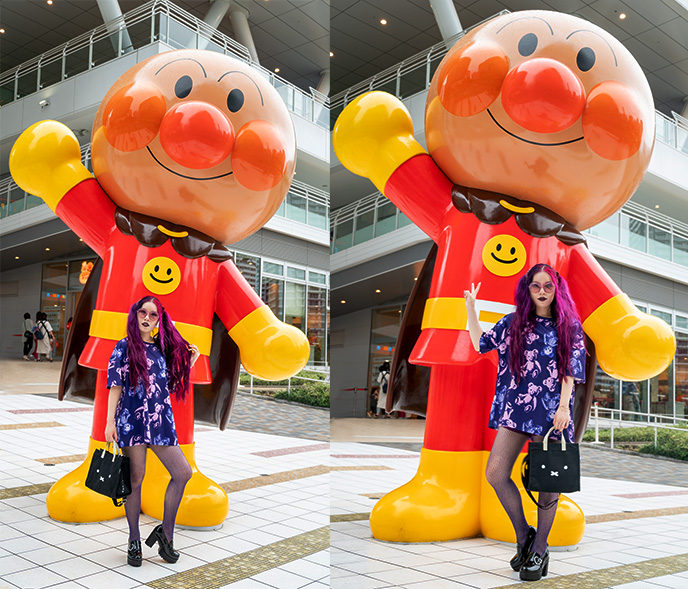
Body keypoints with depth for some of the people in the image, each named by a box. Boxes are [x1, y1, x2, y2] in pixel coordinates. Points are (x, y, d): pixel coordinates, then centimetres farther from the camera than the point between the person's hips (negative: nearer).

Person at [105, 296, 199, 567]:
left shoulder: (163, 349, 16)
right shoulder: (124, 347, 3)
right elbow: (115, 386, -2)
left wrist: (189, 362, 10)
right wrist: (110, 422, -8)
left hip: (161, 421, 5)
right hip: (132, 420, -5)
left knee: (183, 473, -4)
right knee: (135, 479, 0)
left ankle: (165, 532, 10)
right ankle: (134, 542, 15)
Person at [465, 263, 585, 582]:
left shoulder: (569, 326, 5)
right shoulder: (512, 323, 11)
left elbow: (570, 372, 1)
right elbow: (480, 344, 20)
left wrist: (563, 407, -9)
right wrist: (470, 308, 18)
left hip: (551, 412, -2)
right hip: (516, 408, 3)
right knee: (495, 472, -9)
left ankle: (539, 549, 19)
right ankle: (523, 535, 11)